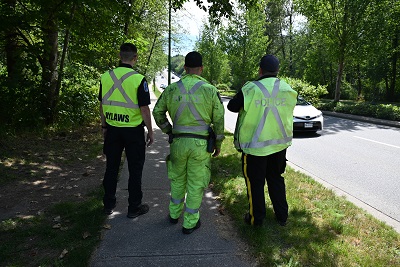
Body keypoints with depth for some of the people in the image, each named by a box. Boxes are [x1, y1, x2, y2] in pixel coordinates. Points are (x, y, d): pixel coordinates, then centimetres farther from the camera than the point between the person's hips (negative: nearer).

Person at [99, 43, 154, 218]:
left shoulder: (106, 77, 0)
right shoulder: (139, 79, -15)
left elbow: (102, 105, 8)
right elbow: (144, 109, -14)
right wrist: (150, 131, -4)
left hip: (112, 130, 5)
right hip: (133, 131, -4)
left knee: (111, 167, 17)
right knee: (135, 170, 9)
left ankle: (108, 204, 31)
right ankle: (134, 207, 20)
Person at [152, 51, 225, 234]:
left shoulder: (172, 89, 0)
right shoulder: (210, 90, -5)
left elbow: (158, 112, 8)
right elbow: (219, 120, -3)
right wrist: (218, 144, 8)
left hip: (178, 142, 2)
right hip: (201, 144, -2)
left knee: (177, 179, 22)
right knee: (195, 184, 9)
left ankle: (174, 214, 38)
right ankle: (190, 223, 21)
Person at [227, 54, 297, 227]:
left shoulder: (251, 89, -16)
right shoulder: (287, 90, 0)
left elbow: (232, 106, -8)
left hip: (255, 146, -4)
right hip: (279, 144, 5)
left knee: (255, 183, 10)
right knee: (276, 180, 20)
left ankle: (256, 218, 23)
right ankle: (282, 216, 30)